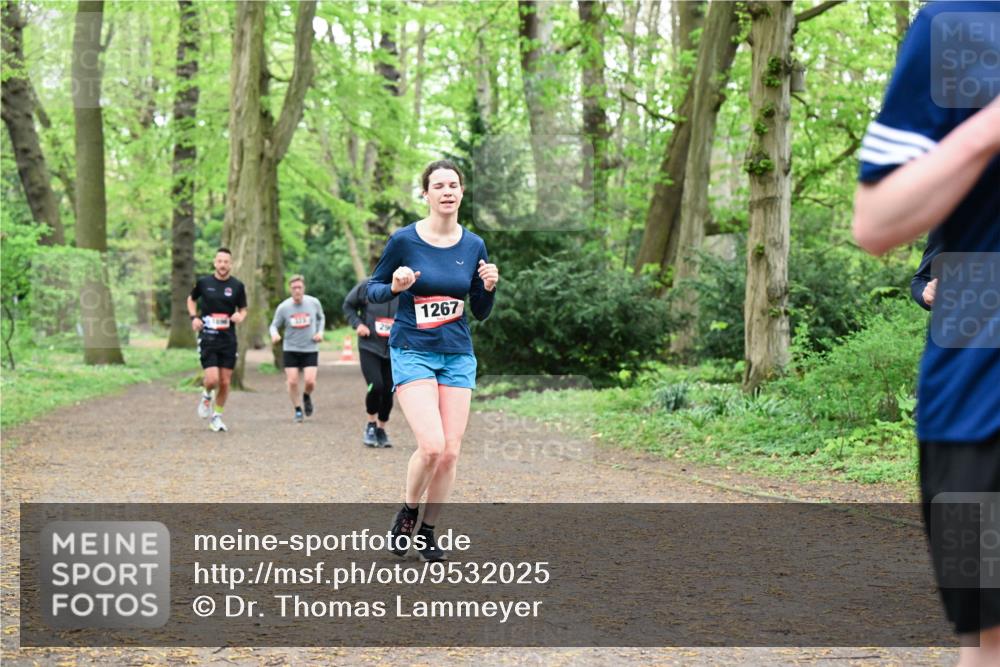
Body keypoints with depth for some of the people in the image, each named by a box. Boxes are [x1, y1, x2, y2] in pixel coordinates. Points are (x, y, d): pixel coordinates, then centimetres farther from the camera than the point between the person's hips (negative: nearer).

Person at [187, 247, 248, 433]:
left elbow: (243, 310, 11)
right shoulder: (203, 282, 0)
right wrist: (194, 317, 0)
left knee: (225, 383, 3)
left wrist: (240, 316, -12)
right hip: (207, 338, -2)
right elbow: (191, 299, 17)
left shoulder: (237, 286, 2)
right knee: (212, 379, -16)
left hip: (228, 339, 2)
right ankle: (207, 396, 19)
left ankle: (216, 417, 20)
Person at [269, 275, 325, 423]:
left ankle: (306, 396, 24)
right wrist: (274, 334, -20)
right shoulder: (283, 307, -8)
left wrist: (320, 332, -1)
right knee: (292, 381, -4)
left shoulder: (314, 303, -5)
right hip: (290, 350, 0)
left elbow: (320, 318, 15)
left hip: (310, 349, 0)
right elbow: (274, 325, 2)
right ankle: (297, 410, 16)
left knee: (310, 381, -12)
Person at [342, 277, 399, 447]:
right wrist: (357, 324, -6)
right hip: (369, 348, -2)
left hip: (393, 350, 2)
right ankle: (371, 425, 8)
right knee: (375, 386, -17)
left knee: (388, 391, 4)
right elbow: (348, 305, 8)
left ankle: (381, 429, 27)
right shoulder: (366, 286, -8)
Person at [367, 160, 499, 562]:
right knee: (431, 446, -19)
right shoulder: (404, 240, -7)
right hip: (413, 352, -4)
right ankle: (407, 512, 9)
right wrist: (395, 287, -18)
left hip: (458, 355, 4)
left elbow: (480, 313, 11)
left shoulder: (474, 246, 3)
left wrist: (489, 287, -9)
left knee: (450, 452, 0)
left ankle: (428, 532, 17)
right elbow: (372, 290, 2)